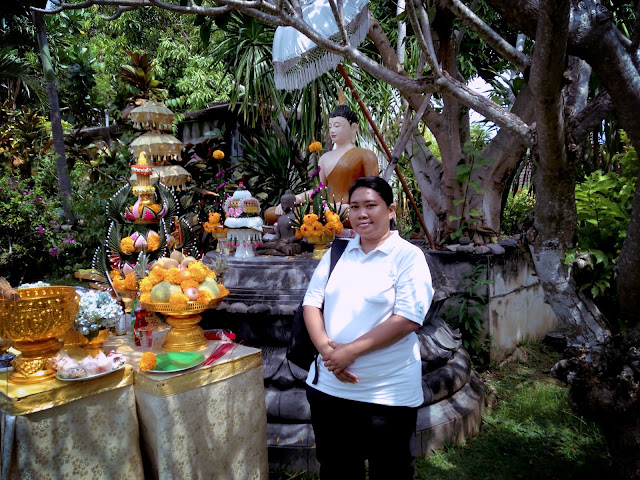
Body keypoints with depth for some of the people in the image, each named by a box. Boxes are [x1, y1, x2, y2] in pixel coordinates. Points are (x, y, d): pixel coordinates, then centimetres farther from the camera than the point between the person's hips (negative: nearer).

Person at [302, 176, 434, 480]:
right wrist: (326, 349, -12)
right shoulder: (336, 253, 7)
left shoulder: (408, 256, -7)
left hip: (388, 393, -4)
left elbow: (407, 318, -16)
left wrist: (351, 350, -19)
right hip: (328, 385, 5)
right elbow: (311, 303, 4)